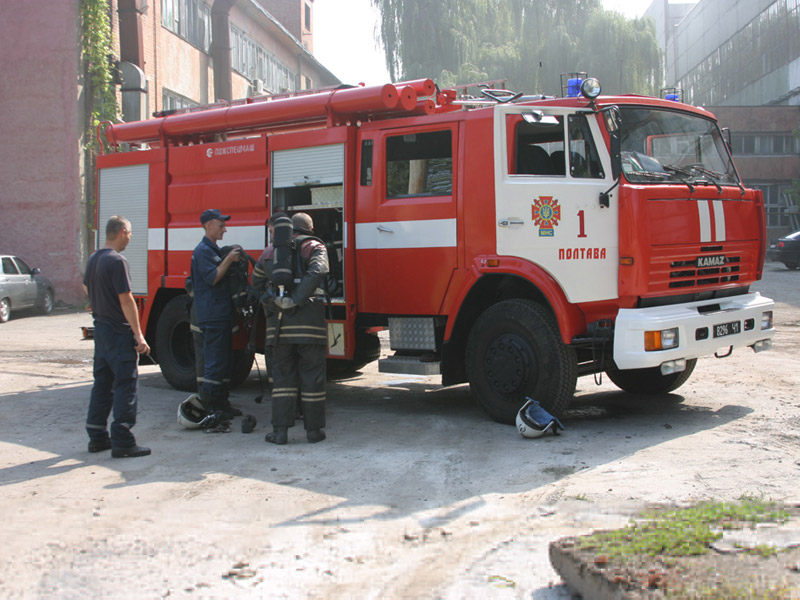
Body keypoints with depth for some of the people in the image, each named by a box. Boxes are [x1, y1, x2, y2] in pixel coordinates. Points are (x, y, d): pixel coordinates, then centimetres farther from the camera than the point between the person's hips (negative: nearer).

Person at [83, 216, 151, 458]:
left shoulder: (93, 259, 9)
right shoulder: (117, 261, -17)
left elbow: (86, 288, 24)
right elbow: (126, 300, -20)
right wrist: (139, 335, -18)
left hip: (100, 328, 9)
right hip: (119, 332, -9)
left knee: (102, 384, 15)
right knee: (125, 385, -5)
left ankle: (97, 437, 20)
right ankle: (122, 442, -5)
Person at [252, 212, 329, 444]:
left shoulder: (270, 250, 17)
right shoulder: (314, 247, 4)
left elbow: (257, 283, 23)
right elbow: (317, 272, -16)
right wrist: (296, 299, -15)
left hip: (279, 321, 3)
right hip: (309, 319, -3)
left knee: (282, 375, 8)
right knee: (312, 376, 4)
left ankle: (280, 430, 5)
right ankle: (313, 429, 9)